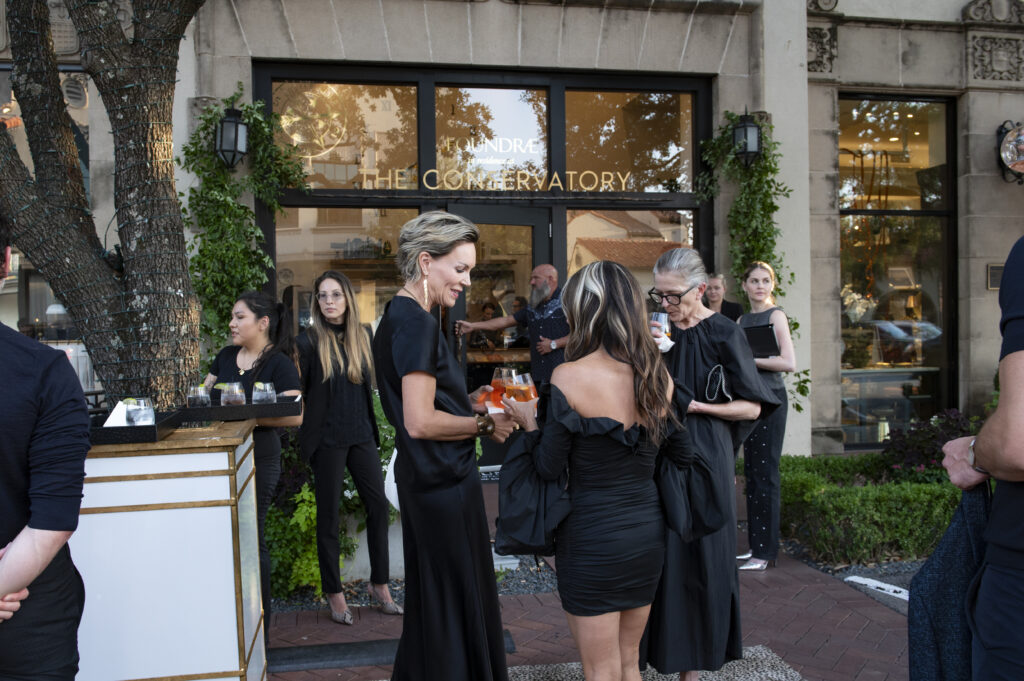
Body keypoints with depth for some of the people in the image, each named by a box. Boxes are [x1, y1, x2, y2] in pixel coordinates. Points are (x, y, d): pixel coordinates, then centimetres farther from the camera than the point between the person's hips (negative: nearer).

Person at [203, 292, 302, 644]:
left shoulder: (280, 364, -9)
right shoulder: (225, 356, 12)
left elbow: (295, 416, -18)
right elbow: (205, 395, 22)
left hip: (258, 458, -6)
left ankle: (259, 626, 16)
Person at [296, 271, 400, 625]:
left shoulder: (361, 336, 7)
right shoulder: (309, 341, -8)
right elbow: (298, 392, -7)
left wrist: (370, 425, 13)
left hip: (361, 434, 5)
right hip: (327, 439, -4)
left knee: (378, 504, 5)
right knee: (329, 515, 5)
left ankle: (379, 583, 20)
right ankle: (334, 593, 19)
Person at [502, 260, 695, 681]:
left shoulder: (569, 377, -18)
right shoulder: (656, 375, -2)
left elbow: (549, 468, -12)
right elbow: (684, 450, 7)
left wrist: (528, 422, 4)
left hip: (592, 538, -5)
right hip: (648, 531, 6)